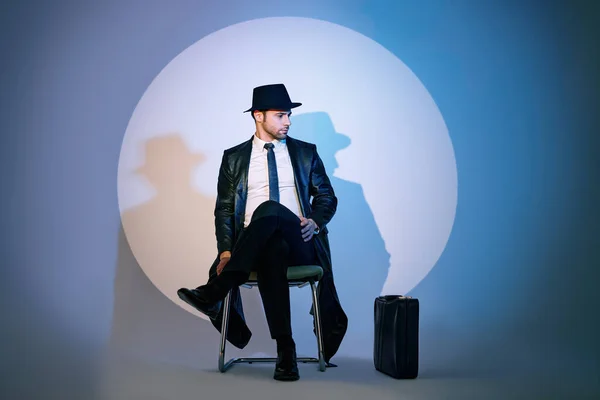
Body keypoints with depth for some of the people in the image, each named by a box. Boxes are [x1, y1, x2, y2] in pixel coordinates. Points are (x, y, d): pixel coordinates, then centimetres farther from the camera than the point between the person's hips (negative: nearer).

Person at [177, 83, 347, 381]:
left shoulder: (305, 153, 16)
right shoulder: (234, 158, 15)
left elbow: (327, 197, 16)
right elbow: (224, 209, 8)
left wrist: (315, 222, -8)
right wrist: (225, 251, -9)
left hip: (299, 245, 0)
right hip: (254, 246, 0)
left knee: (269, 210, -36)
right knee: (272, 251, -41)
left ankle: (213, 293, -37)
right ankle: (285, 351, -39)